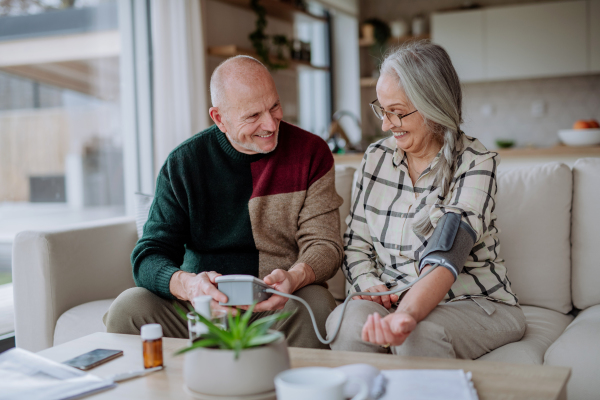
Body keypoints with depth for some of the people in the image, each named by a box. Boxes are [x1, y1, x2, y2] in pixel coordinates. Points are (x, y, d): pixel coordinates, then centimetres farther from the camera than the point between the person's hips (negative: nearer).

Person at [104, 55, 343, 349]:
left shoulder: (310, 153, -1)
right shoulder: (183, 163, -1)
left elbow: (324, 244, -3)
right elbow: (150, 256, -4)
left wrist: (294, 278, -28)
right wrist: (187, 284, -30)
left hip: (276, 304, 0)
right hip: (202, 304, 1)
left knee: (316, 307, -33)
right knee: (128, 308, -23)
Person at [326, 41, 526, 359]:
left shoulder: (475, 164, -11)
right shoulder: (376, 157, 6)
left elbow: (446, 255, -27)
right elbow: (355, 242, 10)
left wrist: (407, 315, -45)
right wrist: (369, 284, -12)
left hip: (474, 304, -3)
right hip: (395, 301, 4)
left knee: (419, 334, -37)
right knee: (347, 320, -30)